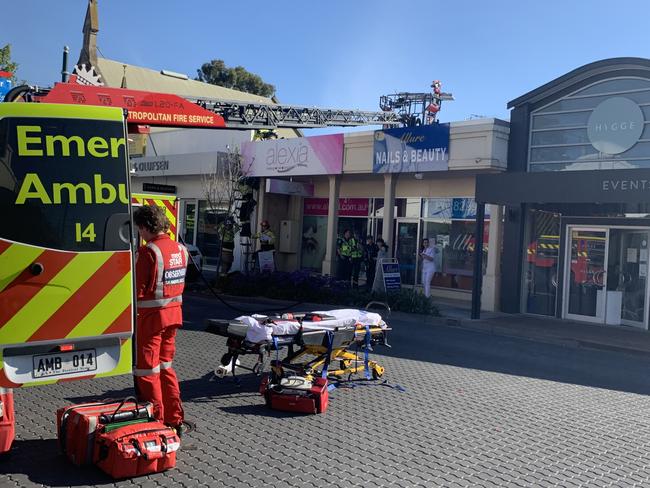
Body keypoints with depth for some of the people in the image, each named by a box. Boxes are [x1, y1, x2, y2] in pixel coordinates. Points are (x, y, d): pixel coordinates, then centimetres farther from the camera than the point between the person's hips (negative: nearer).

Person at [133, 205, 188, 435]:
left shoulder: (148, 252, -17)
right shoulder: (180, 249, 5)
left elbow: (138, 289, -17)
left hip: (152, 315, -8)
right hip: (175, 312, 8)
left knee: (147, 370, 5)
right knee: (165, 365, 19)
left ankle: (156, 421, 10)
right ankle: (175, 420, 24)